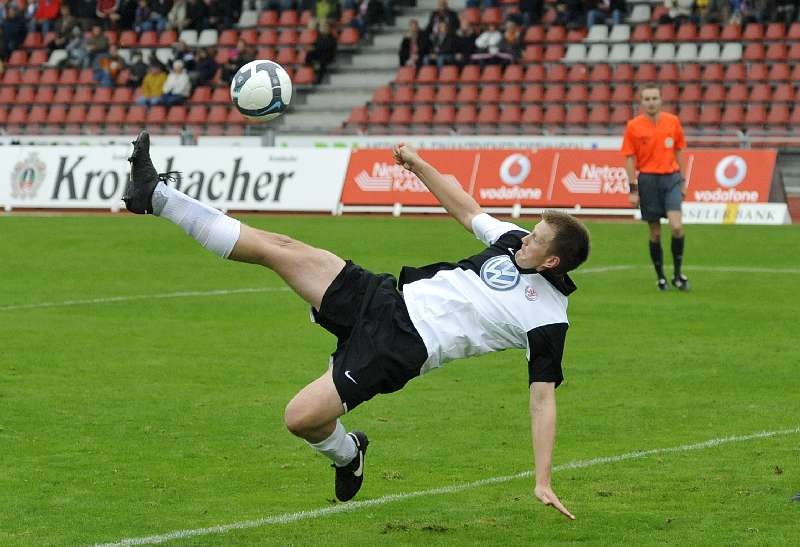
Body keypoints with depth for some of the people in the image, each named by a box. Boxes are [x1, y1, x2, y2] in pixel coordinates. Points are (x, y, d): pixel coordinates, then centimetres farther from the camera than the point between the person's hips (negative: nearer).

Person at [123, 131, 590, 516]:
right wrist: (419, 165, 17)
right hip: (385, 299, 6)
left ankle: (348, 453, 17)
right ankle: (155, 196, 0)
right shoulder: (515, 243, 6)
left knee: (302, 417, -21)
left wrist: (544, 481, -17)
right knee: (277, 248, -4)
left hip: (402, 348, -6)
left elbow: (544, 397, -11)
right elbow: (468, 211, 23)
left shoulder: (549, 321, -11)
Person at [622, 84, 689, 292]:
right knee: (655, 233, 4)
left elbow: (679, 152, 12)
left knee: (677, 226, -15)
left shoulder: (673, 121, 4)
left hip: (671, 177, 1)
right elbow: (630, 158, -1)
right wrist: (633, 189, -6)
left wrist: (683, 180, 10)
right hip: (647, 179, -1)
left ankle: (678, 274, -1)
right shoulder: (633, 126, -2)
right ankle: (661, 277, 17)